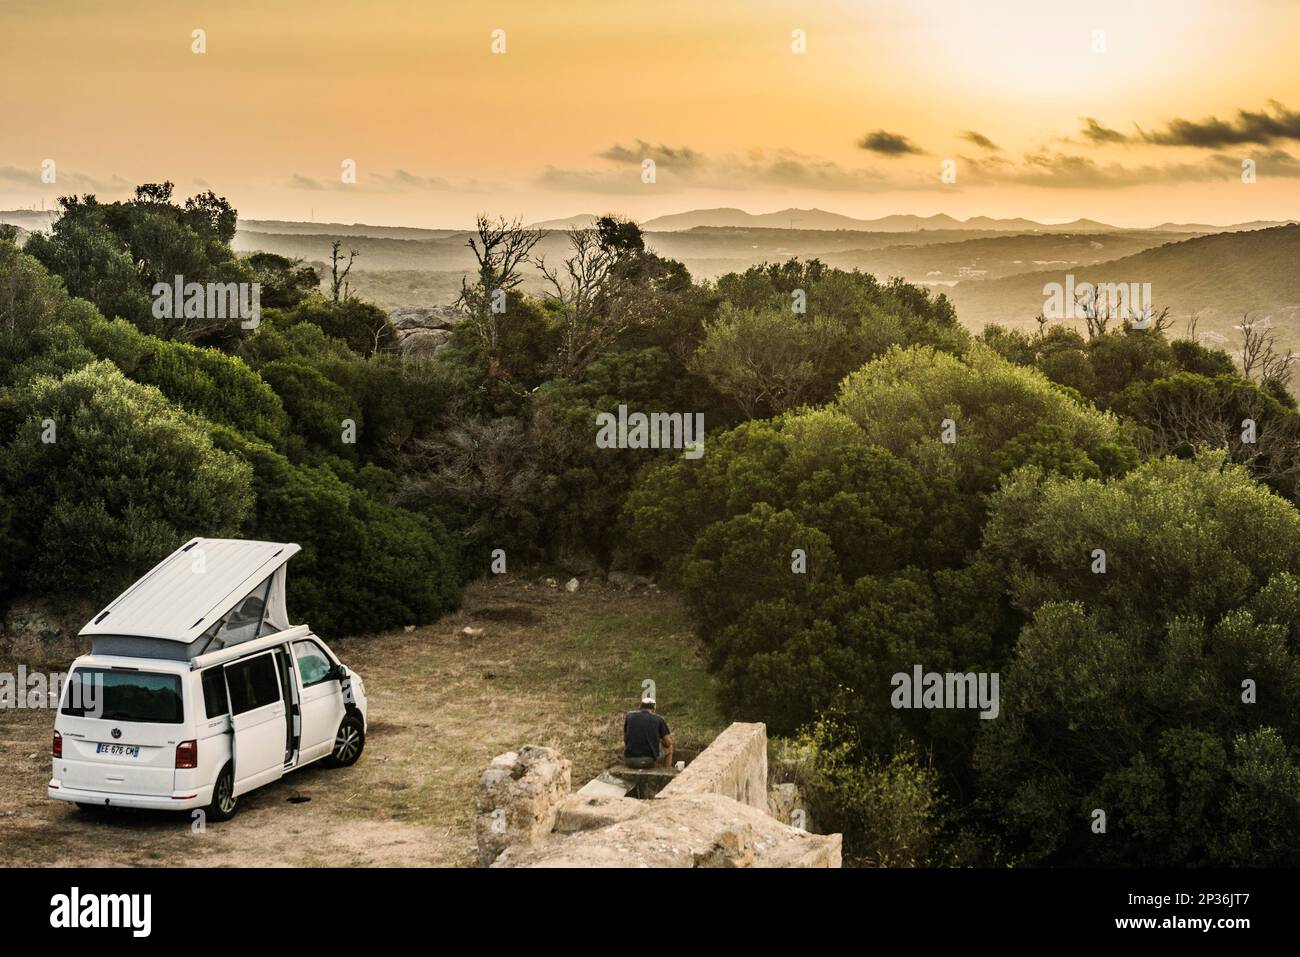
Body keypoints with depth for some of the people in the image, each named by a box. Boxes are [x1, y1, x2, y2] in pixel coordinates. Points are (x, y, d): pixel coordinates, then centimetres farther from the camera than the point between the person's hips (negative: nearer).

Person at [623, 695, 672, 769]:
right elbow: (668, 743, 2)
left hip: (630, 760, 2)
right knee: (668, 749, 31)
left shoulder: (629, 715, 10)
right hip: (649, 760, -2)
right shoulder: (659, 719, 4)